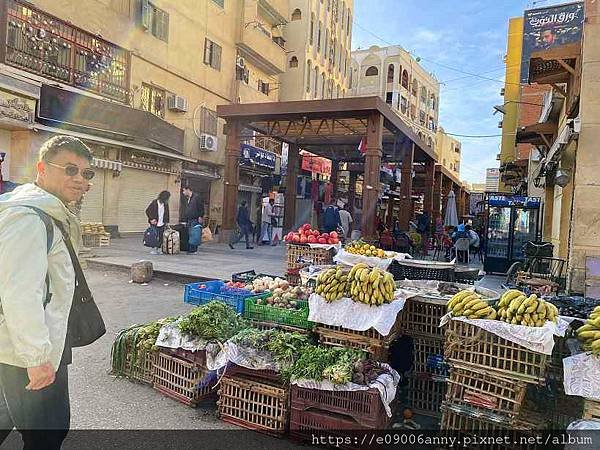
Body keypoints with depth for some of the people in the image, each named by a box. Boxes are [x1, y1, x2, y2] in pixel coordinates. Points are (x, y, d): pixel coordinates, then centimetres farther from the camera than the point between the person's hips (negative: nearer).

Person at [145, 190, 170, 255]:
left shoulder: (165, 204, 3)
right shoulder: (154, 203, -10)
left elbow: (166, 213, 16)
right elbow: (147, 211, -5)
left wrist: (166, 221, 10)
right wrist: (151, 218, -12)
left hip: (162, 224, 4)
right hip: (155, 223, -4)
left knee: (161, 237, 4)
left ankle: (158, 249, 15)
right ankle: (153, 249, 11)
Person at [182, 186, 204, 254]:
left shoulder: (196, 197, -5)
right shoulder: (186, 199, 20)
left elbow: (201, 207, -10)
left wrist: (200, 216, -15)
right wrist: (185, 220, 22)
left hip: (195, 220, -8)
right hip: (189, 220, 8)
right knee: (190, 235, 6)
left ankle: (193, 250, -6)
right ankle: (191, 249, 10)